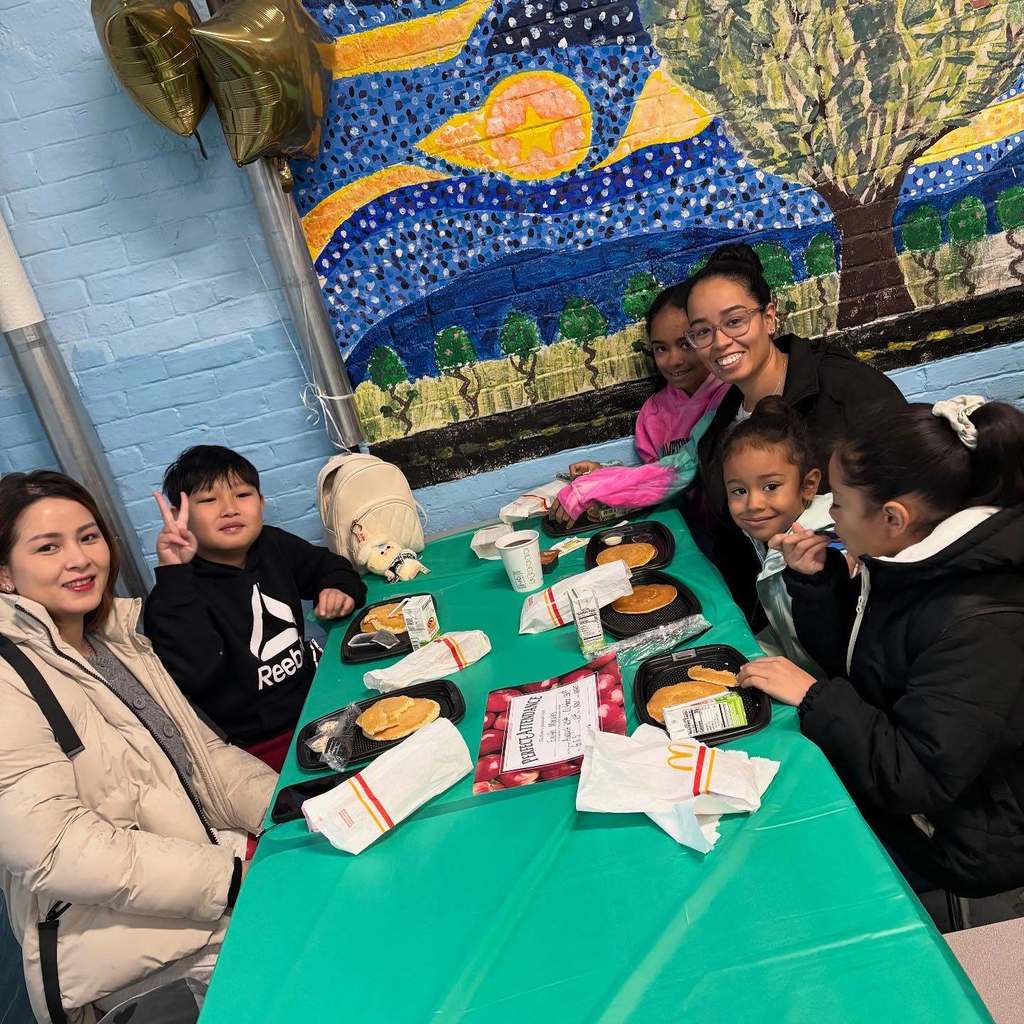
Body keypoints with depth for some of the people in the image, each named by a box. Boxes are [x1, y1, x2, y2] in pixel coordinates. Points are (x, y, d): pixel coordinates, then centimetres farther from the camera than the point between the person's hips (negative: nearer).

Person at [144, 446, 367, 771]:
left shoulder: (274, 546, 4)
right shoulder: (178, 594, -14)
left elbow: (330, 565, 25)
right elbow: (193, 674, -32)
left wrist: (340, 588, 1)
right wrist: (173, 574, -33)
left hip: (316, 699, 7)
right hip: (262, 746, -7)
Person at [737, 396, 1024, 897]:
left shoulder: (980, 626, -33)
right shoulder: (911, 561, -7)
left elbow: (917, 780, -31)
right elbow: (846, 660, 5)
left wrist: (813, 696, -27)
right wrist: (814, 581, -9)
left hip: (958, 840, -7)